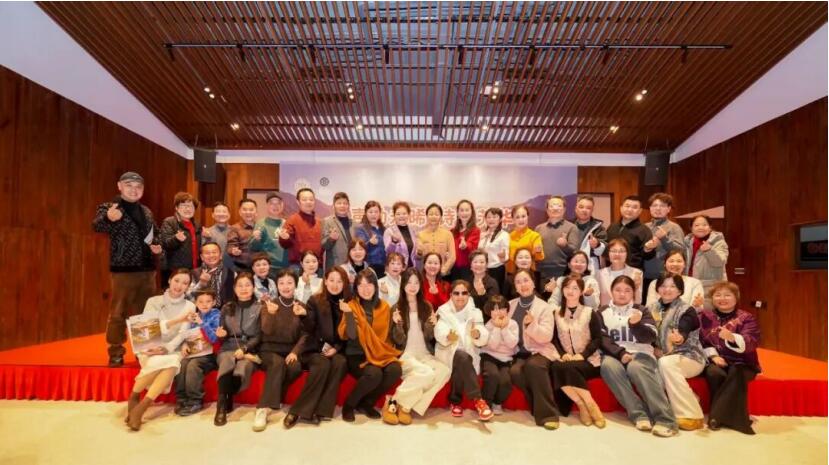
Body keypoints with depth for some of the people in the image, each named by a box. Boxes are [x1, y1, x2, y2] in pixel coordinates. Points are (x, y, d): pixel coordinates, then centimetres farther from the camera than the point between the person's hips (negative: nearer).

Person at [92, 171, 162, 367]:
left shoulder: (146, 211, 14)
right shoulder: (109, 207, -4)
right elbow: (97, 226, -23)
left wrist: (156, 245, 3)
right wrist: (108, 218, -45)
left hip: (148, 269, 6)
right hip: (123, 270, -6)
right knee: (118, 313, 1)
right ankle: (115, 354, 13)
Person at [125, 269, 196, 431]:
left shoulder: (189, 306, 4)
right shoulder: (153, 301, 3)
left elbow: (182, 335, -7)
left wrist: (166, 349, -25)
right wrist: (177, 320, -26)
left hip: (172, 350, 1)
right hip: (149, 348, 0)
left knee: (172, 363, -34)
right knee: (159, 362, -34)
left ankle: (141, 407, -29)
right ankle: (134, 398, -13)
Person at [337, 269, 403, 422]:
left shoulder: (384, 307, 6)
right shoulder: (351, 306, -4)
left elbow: (387, 335, 11)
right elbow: (351, 335, -15)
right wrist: (348, 313, -27)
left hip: (380, 353, 4)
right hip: (357, 355, -4)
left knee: (395, 369, -26)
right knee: (374, 374, -33)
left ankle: (366, 403, -2)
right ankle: (349, 404, -3)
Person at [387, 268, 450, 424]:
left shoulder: (427, 306, 9)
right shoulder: (396, 308, 0)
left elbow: (429, 338, 7)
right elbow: (398, 341, -4)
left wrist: (433, 325, -14)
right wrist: (398, 324, -23)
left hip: (425, 355, 4)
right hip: (406, 355, -4)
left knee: (444, 371, -27)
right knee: (427, 372, -33)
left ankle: (406, 406, -17)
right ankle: (395, 402, -14)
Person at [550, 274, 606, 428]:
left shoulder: (590, 313, 5)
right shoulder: (556, 312, 11)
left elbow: (597, 339, -1)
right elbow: (554, 338, 8)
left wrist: (582, 355, -16)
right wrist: (563, 354, -11)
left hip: (588, 361, -3)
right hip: (566, 360, 3)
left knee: (567, 368, -34)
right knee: (555, 366, -32)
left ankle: (589, 405, -18)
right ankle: (583, 406, -20)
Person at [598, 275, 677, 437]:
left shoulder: (641, 310, 14)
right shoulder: (603, 312, 13)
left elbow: (650, 338, 1)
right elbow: (602, 339, 3)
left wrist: (635, 324, -20)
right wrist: (621, 353, -14)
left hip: (640, 353, 0)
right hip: (614, 354, 1)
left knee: (636, 367, -35)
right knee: (608, 365, -34)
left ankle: (665, 418, -34)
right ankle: (640, 414, -32)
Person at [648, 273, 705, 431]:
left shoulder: (687, 311, -7)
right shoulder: (652, 308, 7)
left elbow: (683, 332, -27)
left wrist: (679, 338, -49)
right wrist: (655, 349, -17)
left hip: (689, 357, -4)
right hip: (663, 357, 4)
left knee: (666, 363, -36)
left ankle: (692, 416, -28)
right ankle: (687, 399, -12)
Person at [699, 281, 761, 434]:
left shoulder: (746, 318, 3)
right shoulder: (705, 317, 10)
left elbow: (752, 342, -15)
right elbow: (701, 341, 4)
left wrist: (732, 337, -36)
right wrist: (712, 355, -14)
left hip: (741, 362, -1)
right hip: (717, 361, 1)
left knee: (737, 375, -34)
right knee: (714, 373, -32)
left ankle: (717, 415, -27)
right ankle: (734, 417, -16)